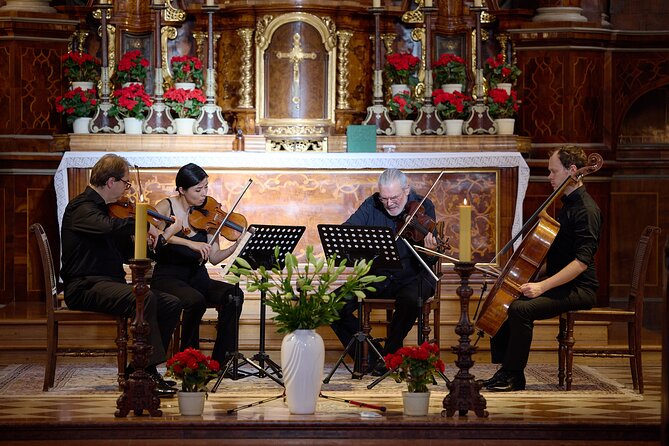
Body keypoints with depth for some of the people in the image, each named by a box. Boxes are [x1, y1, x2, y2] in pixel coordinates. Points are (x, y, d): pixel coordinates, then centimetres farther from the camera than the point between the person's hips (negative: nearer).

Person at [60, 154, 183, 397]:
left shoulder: (102, 208, 19)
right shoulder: (81, 208, -11)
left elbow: (127, 252, 19)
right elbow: (110, 226, -35)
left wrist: (162, 237, 6)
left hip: (110, 284, 10)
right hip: (84, 288, -10)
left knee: (172, 304, -1)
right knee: (144, 297, -33)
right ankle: (148, 373, -30)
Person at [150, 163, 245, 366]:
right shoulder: (167, 207, -5)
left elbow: (214, 257, 1)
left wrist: (238, 244, -17)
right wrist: (190, 243, -35)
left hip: (198, 278, 4)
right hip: (168, 278, -4)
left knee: (234, 295, -23)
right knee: (196, 300, -35)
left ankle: (221, 361, -18)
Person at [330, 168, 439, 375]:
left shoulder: (423, 207, -9)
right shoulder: (372, 205, -2)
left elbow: (429, 261, -14)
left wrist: (430, 252, -38)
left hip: (412, 276, -3)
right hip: (377, 275, 3)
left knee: (410, 300, -38)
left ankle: (389, 354, -14)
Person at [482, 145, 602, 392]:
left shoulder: (586, 210, -16)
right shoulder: (568, 203, 17)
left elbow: (581, 262, -25)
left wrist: (543, 286, -28)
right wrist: (536, 278, 12)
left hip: (579, 289, -10)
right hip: (560, 283, 10)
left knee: (521, 308, -28)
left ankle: (512, 375, -17)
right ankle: (504, 371, 2)